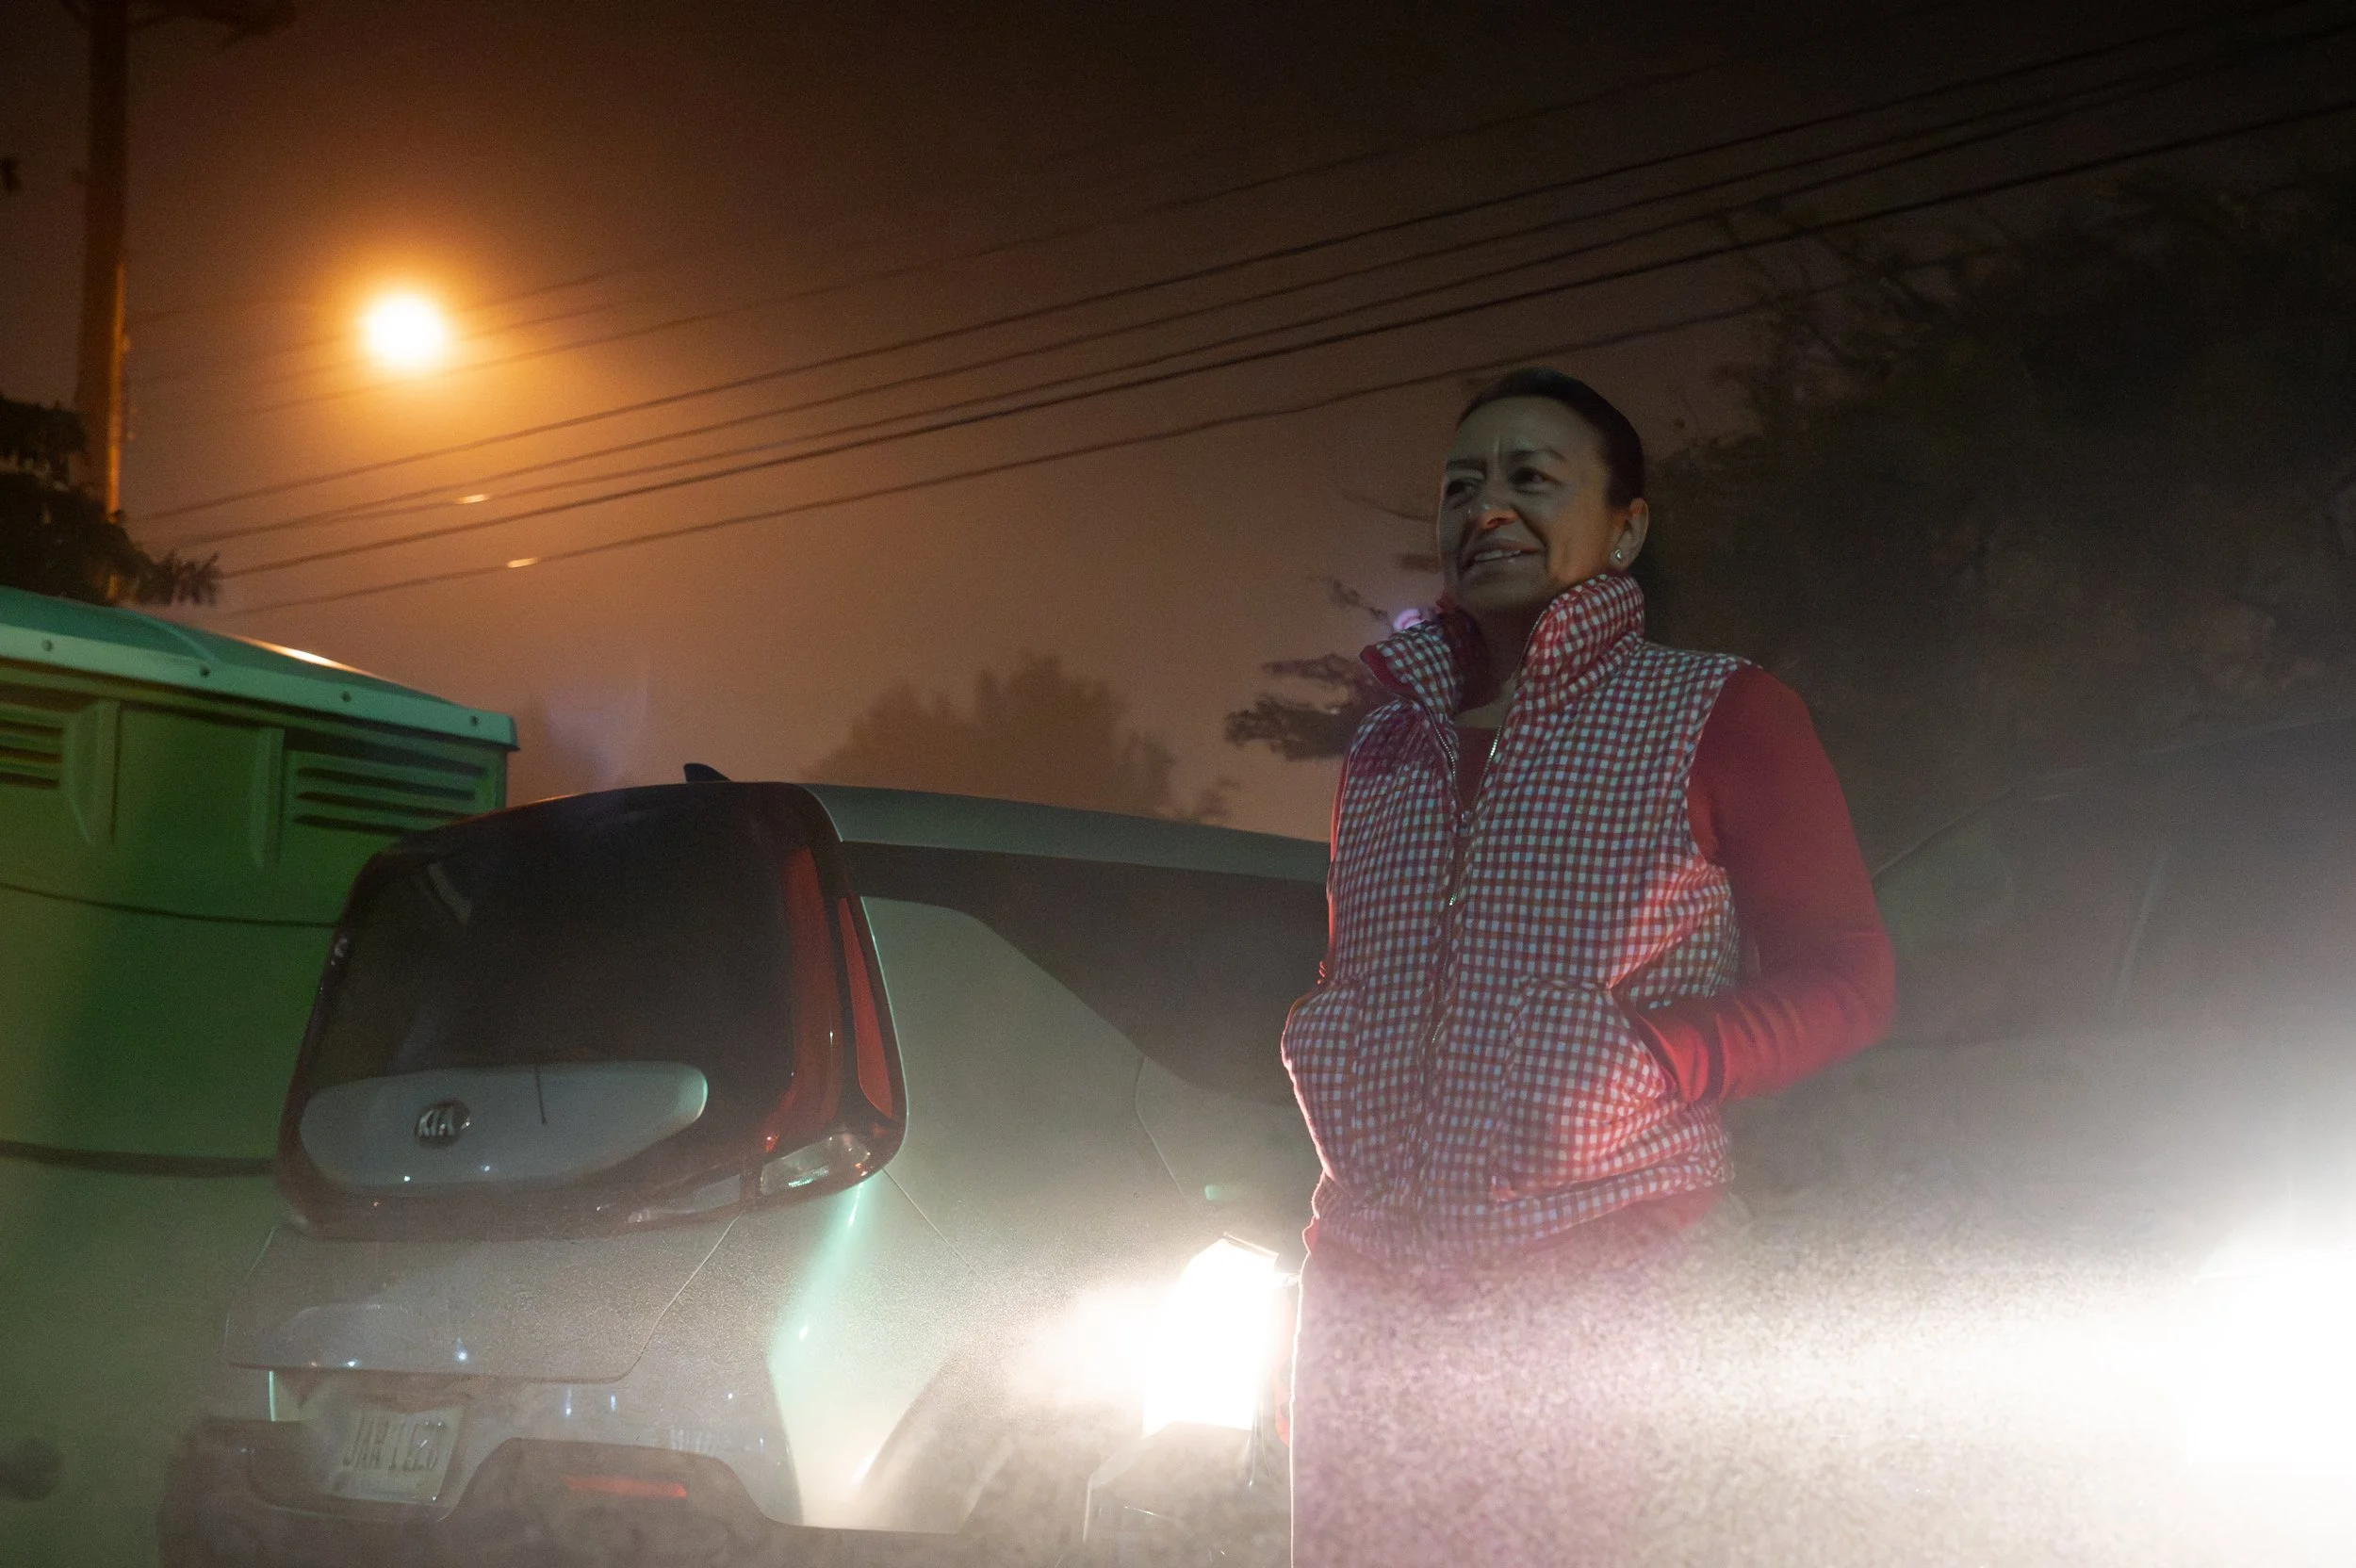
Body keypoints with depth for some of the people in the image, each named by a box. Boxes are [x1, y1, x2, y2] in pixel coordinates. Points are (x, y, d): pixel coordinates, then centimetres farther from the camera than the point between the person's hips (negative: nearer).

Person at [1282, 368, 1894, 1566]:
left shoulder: (1715, 716, 3)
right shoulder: (1385, 749, 19)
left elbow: (1847, 980, -1)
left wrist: (1644, 1063, -14)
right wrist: (1312, 1045, 8)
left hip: (1603, 1291, -5)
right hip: (1370, 1296, 5)